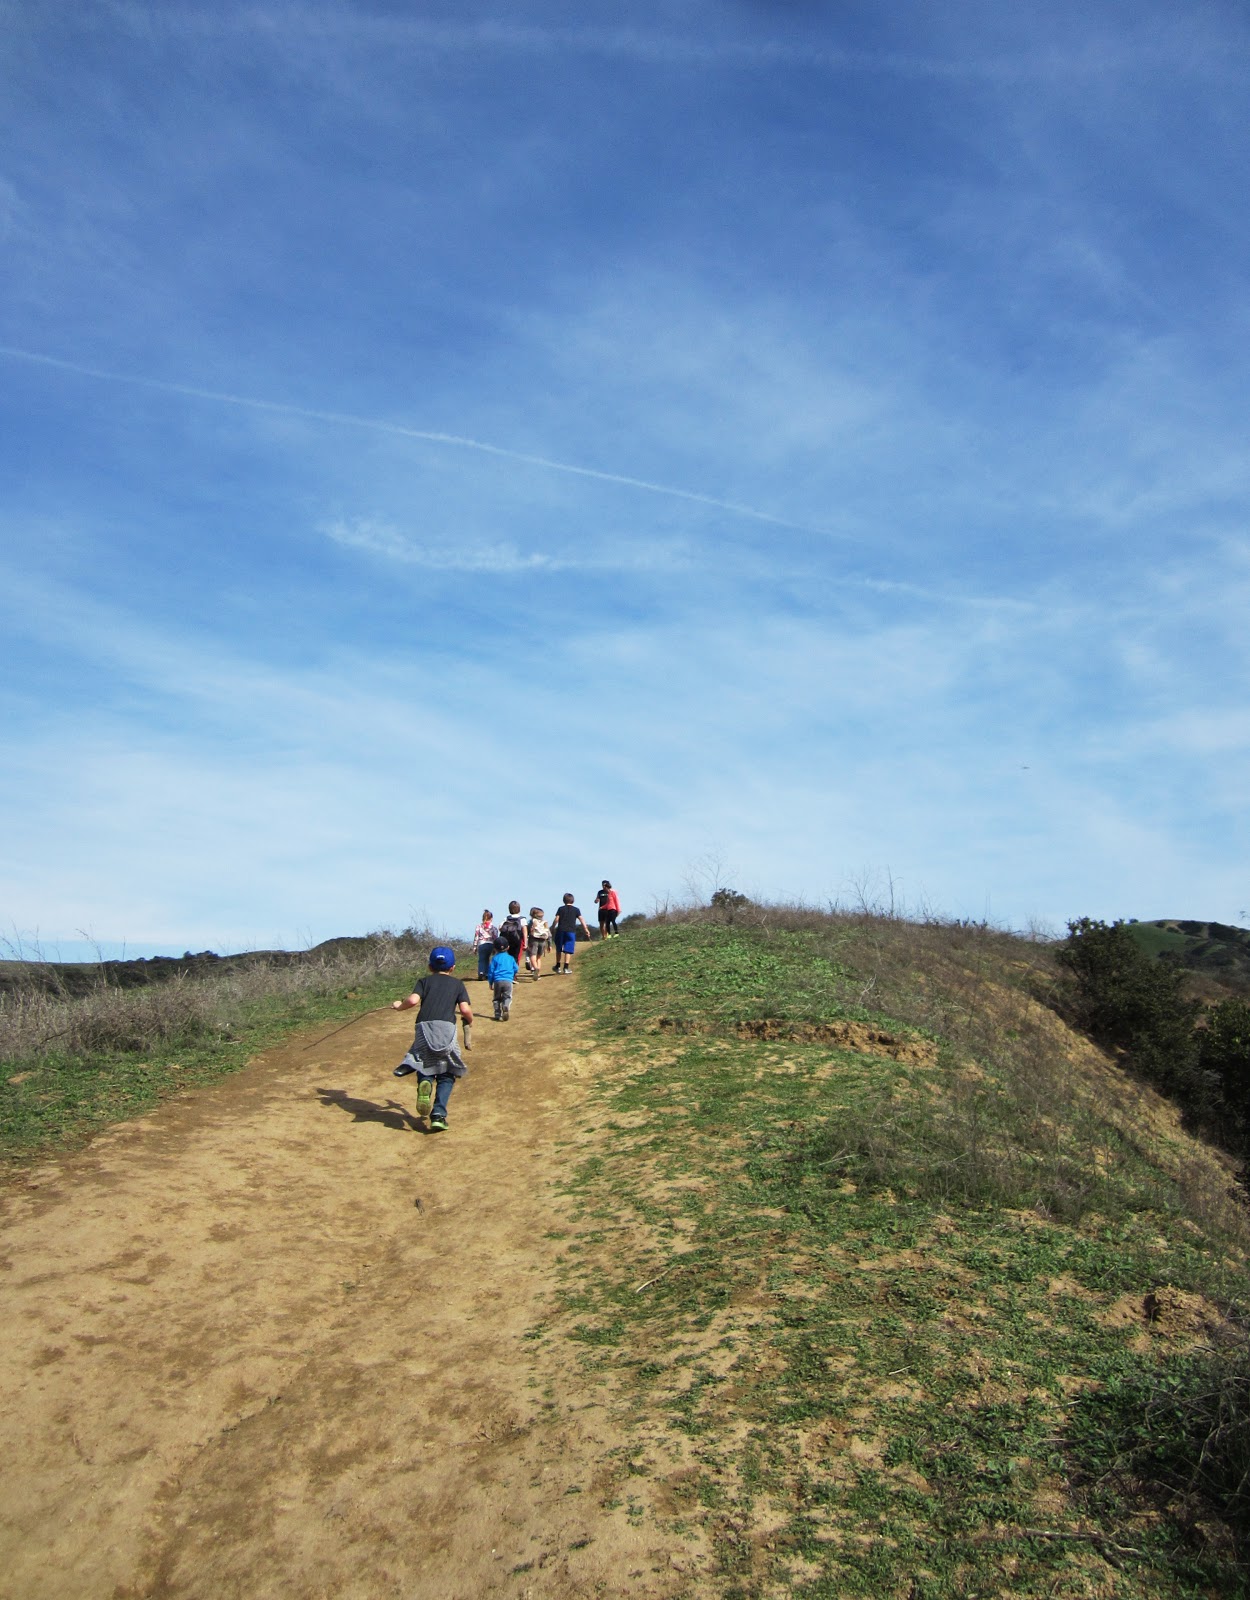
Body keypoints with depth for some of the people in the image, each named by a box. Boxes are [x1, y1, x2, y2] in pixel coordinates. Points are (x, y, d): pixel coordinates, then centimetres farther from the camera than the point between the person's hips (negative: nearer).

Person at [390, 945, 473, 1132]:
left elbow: (413, 1000, 0)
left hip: (424, 1026, 1)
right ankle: (438, 1115, -8)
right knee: (446, 1075, 10)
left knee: (425, 1067, 19)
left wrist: (399, 1006, 19)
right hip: (446, 1027, -1)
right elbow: (465, 1009, 4)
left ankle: (424, 1083, -17)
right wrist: (469, 1022, 25)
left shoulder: (425, 981, 20)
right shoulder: (457, 984, 19)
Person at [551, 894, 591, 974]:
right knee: (568, 950, 0)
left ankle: (558, 966, 19)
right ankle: (566, 967, -8)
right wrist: (586, 929, -1)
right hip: (571, 931, -1)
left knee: (559, 949, 14)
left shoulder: (561, 909, 4)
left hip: (561, 930, 1)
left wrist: (553, 928, 6)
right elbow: (581, 920, -1)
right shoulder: (576, 910, 5)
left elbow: (556, 919, -2)